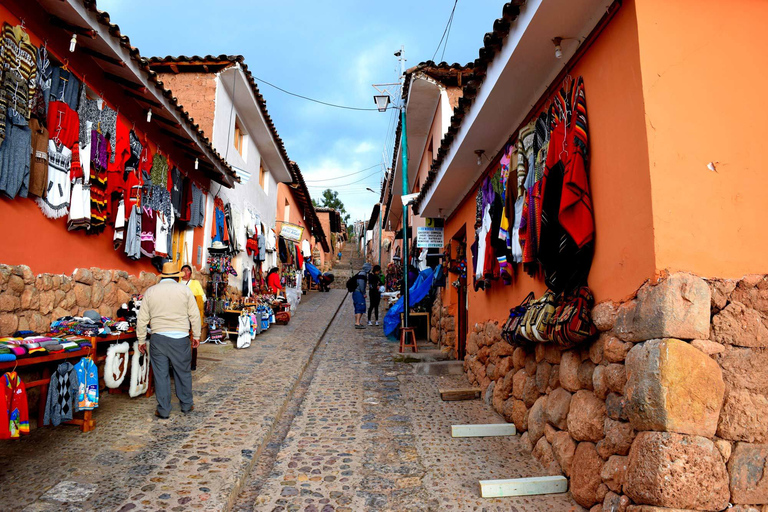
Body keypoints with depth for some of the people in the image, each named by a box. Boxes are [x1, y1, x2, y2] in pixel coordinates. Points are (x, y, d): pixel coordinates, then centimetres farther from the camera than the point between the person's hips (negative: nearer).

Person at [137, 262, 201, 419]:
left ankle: (163, 410, 17)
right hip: (180, 338, -1)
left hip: (158, 338, 1)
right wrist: (196, 336, 9)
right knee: (183, 372, 12)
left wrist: (141, 340, 15)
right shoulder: (185, 290, 0)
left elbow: (142, 319, 7)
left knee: (161, 375, 9)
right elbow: (194, 315, 0)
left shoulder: (150, 291, 6)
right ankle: (186, 405, 24)